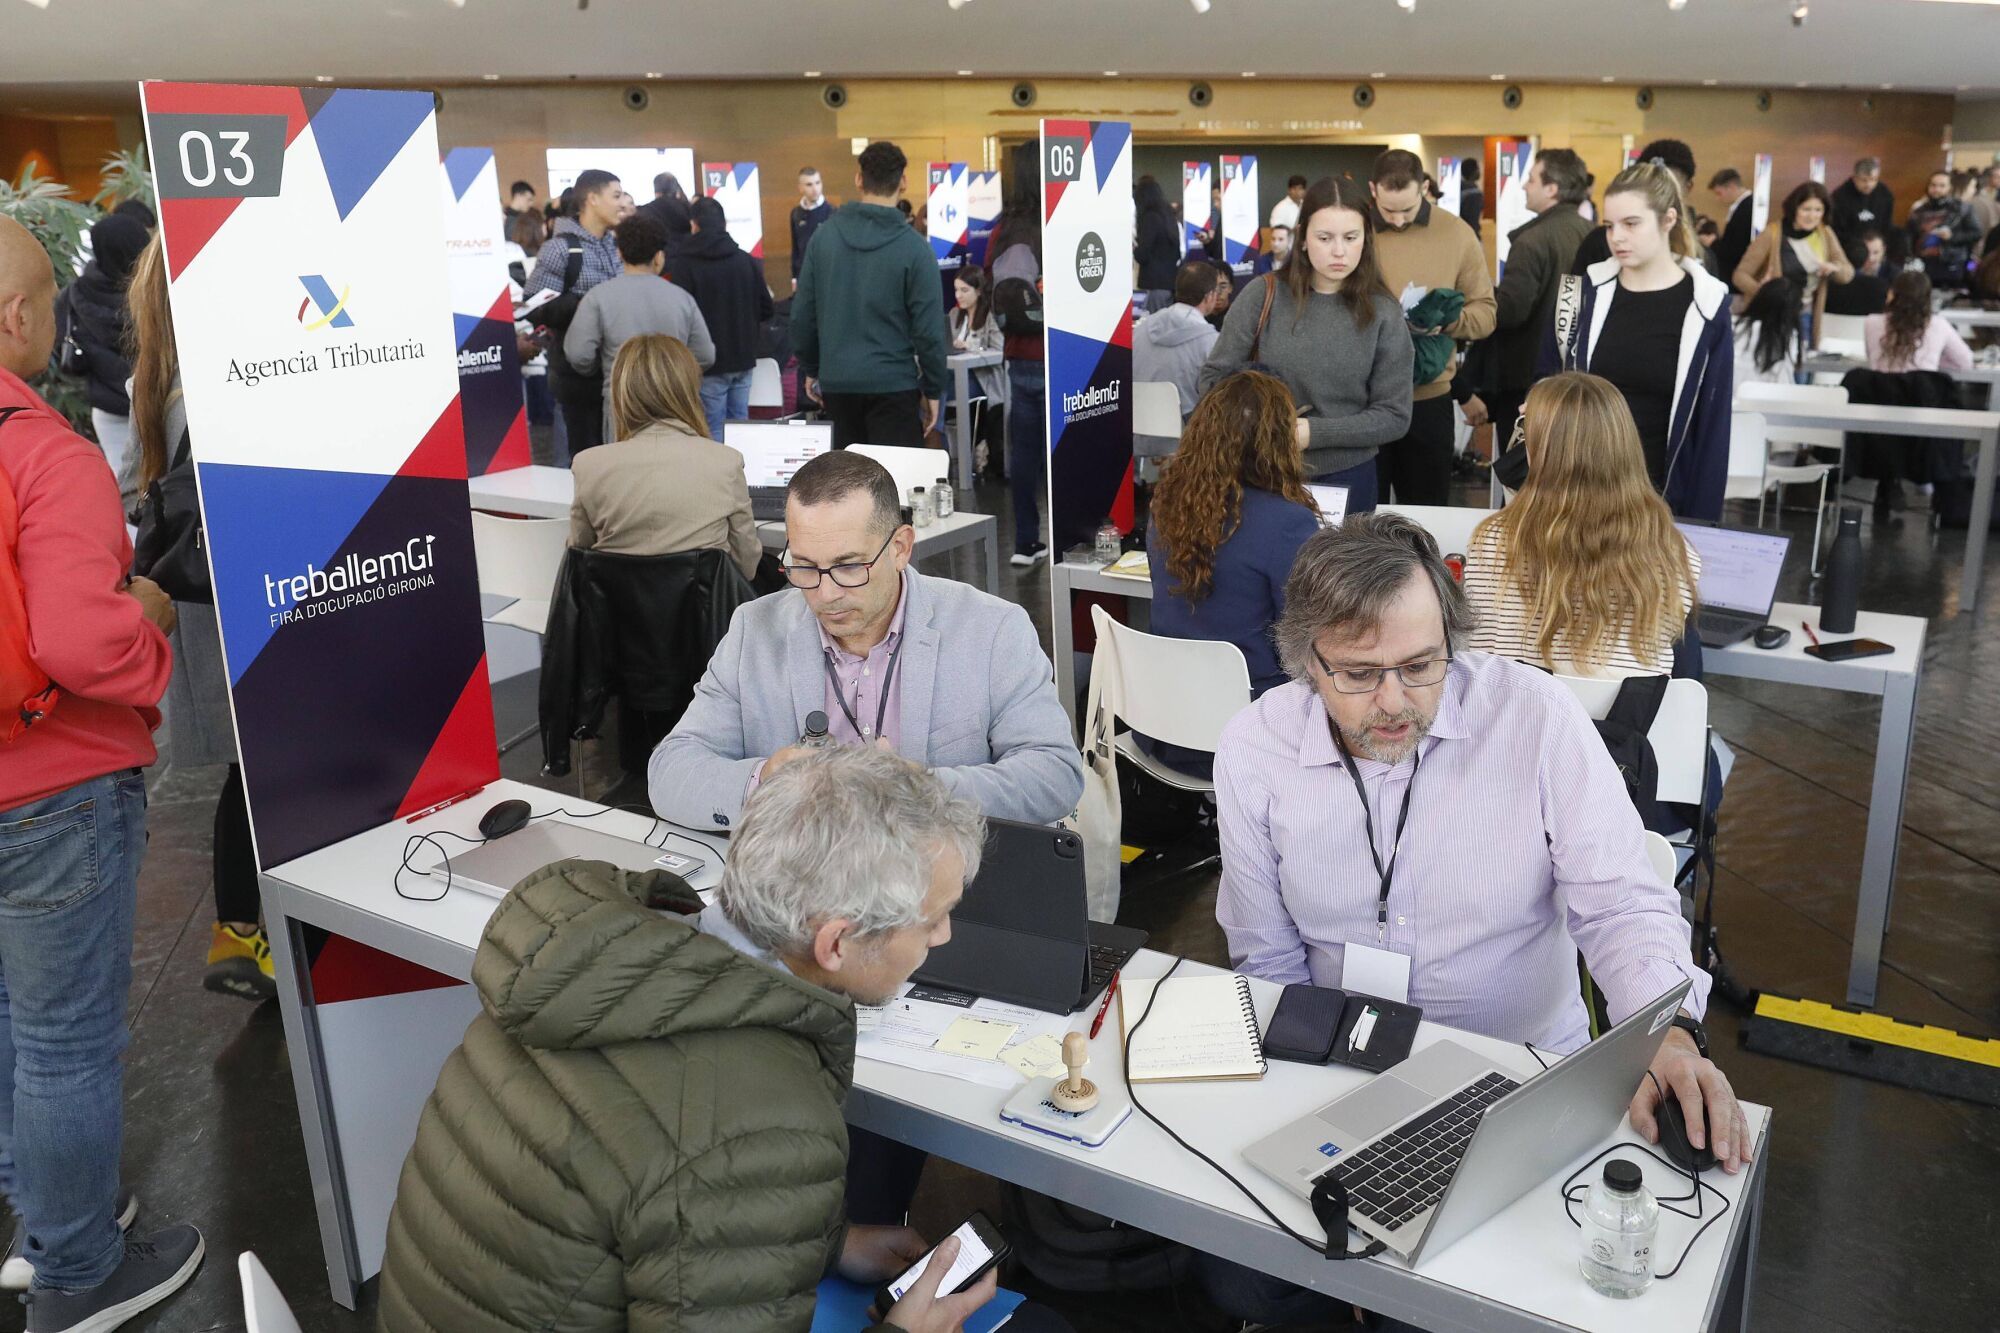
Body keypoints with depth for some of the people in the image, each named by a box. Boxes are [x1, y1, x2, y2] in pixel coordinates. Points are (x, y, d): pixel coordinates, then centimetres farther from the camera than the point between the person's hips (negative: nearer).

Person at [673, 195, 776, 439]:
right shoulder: (746, 261, 2)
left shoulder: (685, 264, -12)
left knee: (714, 430, 0)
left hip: (709, 364, -5)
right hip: (743, 359, 5)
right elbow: (767, 309, 6)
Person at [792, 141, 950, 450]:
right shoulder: (914, 247, -9)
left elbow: (802, 314, 4)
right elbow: (929, 329, -9)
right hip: (893, 386, -4)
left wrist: (811, 369, 16)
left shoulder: (824, 236, 1)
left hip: (836, 381, 4)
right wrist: (933, 390, 2)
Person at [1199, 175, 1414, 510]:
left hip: (1346, 479, 0)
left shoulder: (1382, 312, -5)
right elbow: (1214, 377, -1)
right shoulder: (1264, 295, -6)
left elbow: (1394, 416, -6)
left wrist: (1313, 432, -18)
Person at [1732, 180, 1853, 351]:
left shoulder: (1825, 234, 0)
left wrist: (1835, 269, -22)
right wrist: (1760, 290, -35)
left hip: (1805, 317, 4)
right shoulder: (1773, 233, -13)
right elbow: (1741, 274, -15)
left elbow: (1848, 273, 2)